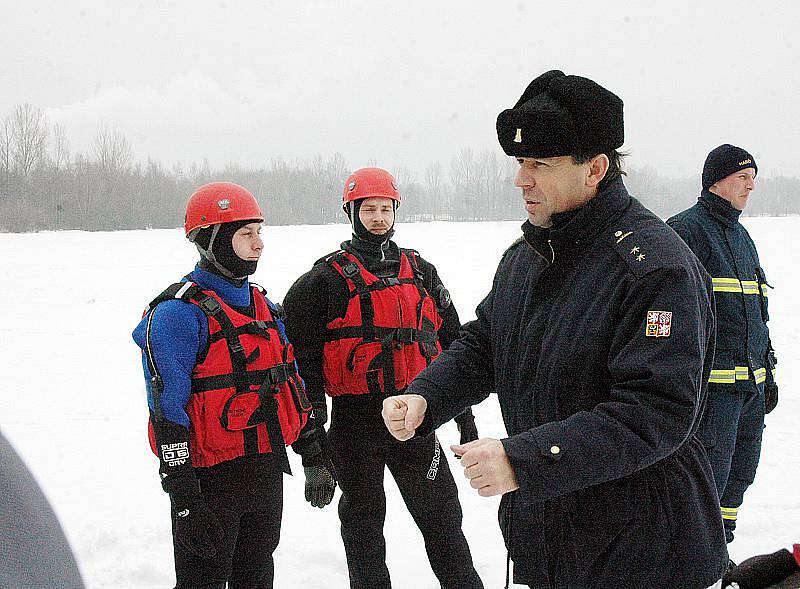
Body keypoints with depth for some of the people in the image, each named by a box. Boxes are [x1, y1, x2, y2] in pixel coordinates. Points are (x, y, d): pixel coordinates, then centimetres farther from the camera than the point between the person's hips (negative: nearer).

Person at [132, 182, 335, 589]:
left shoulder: (262, 305, 12)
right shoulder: (180, 312, -15)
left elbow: (292, 388, 19)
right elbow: (167, 414, -19)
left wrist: (315, 459, 16)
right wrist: (185, 503, -23)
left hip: (267, 474, 8)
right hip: (211, 479, -8)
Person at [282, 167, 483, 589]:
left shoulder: (421, 272, 10)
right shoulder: (327, 279, -2)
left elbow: (452, 345, 14)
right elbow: (301, 353, -4)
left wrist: (465, 417, 12)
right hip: (355, 422, -3)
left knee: (442, 515, 7)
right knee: (363, 522, 10)